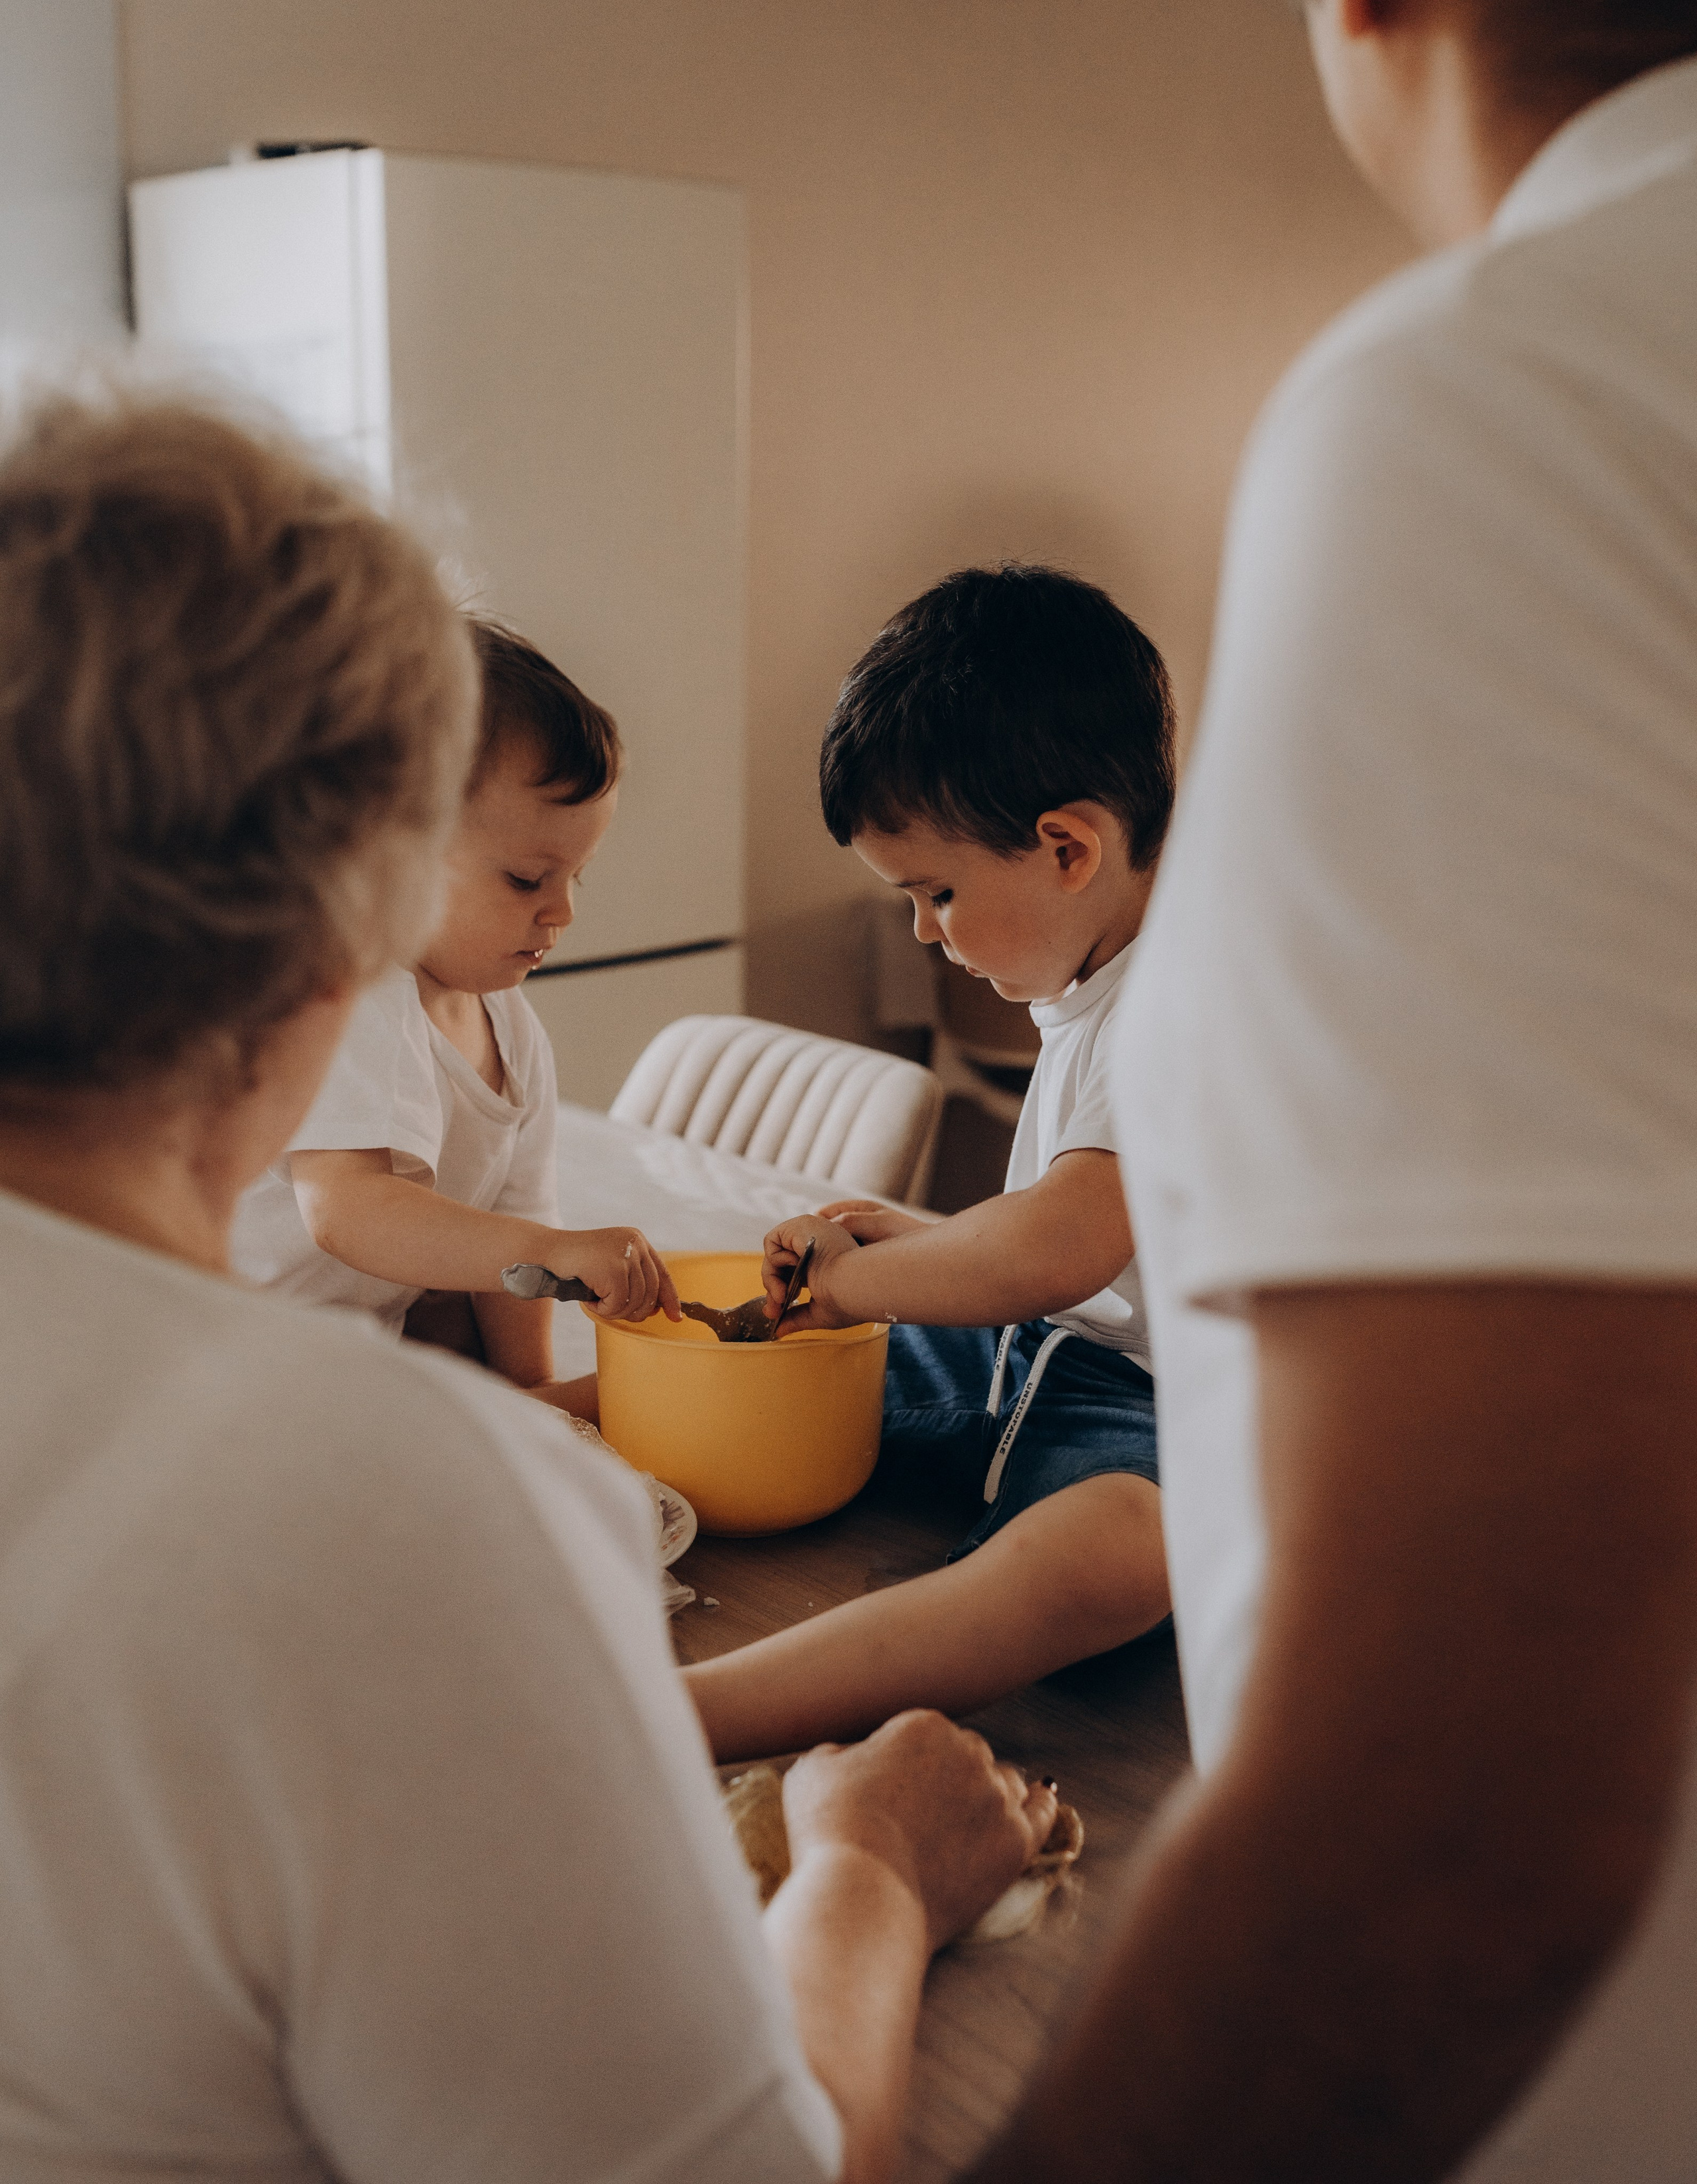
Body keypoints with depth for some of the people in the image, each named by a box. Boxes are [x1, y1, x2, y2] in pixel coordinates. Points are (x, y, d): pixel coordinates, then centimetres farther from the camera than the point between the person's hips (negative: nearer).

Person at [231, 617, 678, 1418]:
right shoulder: (350, 1005, -28)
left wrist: (529, 1383, 1)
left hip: (383, 1320, 10)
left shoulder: (512, 1029, 3)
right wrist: (557, 1251, -49)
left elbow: (502, 1224, 9)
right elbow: (346, 1208, -42)